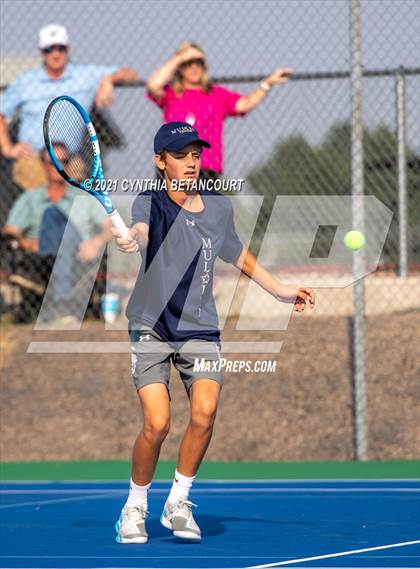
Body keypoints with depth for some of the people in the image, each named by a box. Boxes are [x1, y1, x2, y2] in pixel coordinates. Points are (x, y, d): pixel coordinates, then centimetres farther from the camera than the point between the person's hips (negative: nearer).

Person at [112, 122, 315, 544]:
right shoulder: (151, 202, -10)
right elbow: (142, 233, -33)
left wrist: (279, 291, 24)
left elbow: (236, 254, 23)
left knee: (204, 412, -18)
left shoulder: (219, 207, 5)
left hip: (200, 329, 3)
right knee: (156, 424, -14)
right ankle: (135, 507, 11)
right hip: (152, 329, -3)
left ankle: (178, 502, 3)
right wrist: (131, 239, -57)